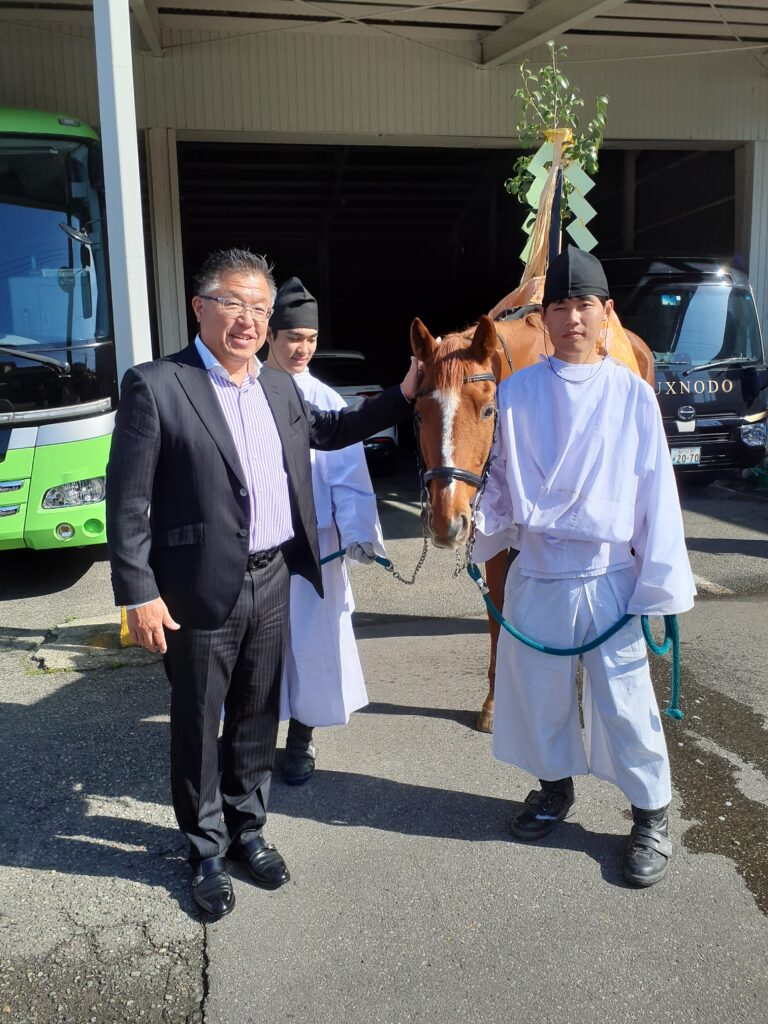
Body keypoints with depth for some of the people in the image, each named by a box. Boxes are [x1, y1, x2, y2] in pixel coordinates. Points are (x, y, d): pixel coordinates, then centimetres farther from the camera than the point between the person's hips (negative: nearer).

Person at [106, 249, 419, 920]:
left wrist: (404, 395, 19)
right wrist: (139, 595, -15)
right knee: (198, 727, 12)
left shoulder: (281, 388, 7)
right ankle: (207, 851, 34)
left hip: (273, 582, 6)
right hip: (201, 592, -5)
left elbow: (328, 430, 26)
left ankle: (247, 829, 41)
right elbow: (128, 502, -12)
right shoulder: (155, 386, -11)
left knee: (257, 720, 19)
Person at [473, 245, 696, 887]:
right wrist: (484, 534, -3)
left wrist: (661, 582, -5)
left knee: (624, 697, 5)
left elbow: (656, 492, -3)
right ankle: (555, 787, 40)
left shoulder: (633, 394, -3)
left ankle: (652, 815, 27)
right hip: (535, 572, 2)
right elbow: (502, 478, 7)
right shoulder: (517, 392, 0)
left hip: (609, 575, -2)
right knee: (538, 689, 15)